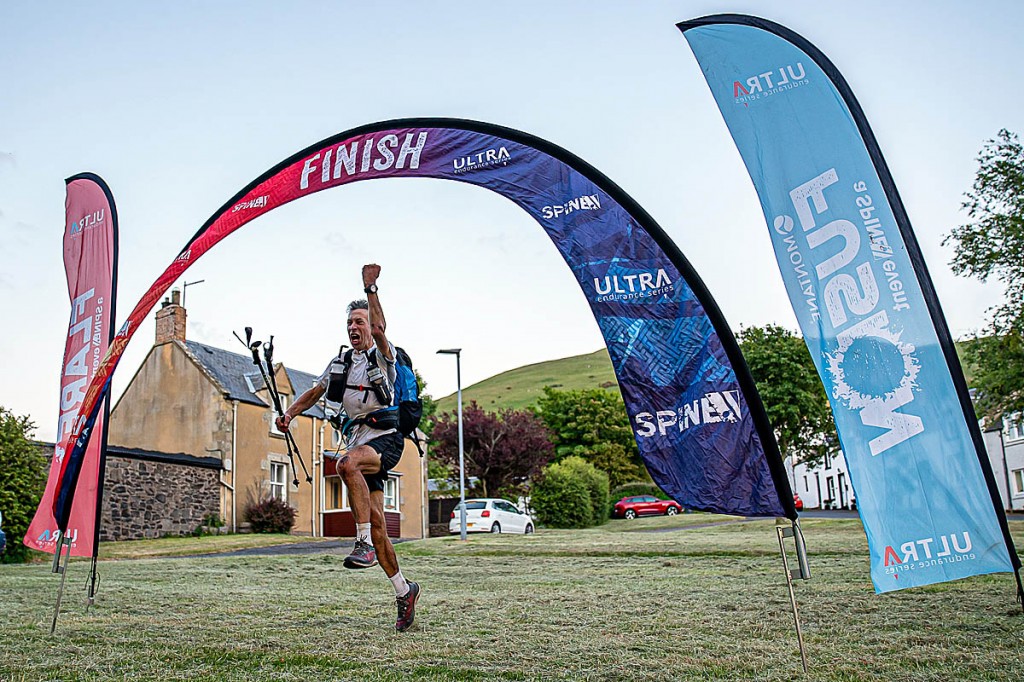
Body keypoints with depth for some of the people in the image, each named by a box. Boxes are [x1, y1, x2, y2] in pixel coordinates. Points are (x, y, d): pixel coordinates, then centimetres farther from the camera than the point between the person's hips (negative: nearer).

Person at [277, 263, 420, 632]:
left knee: (347, 464, -38)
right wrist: (290, 412, 10)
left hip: (386, 438, -6)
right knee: (376, 520, 2)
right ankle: (403, 591, 15)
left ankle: (366, 544, -33)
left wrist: (371, 289, -30)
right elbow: (316, 391, 26)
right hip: (359, 441, 6)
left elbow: (378, 330, -22)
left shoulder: (384, 354, -1)